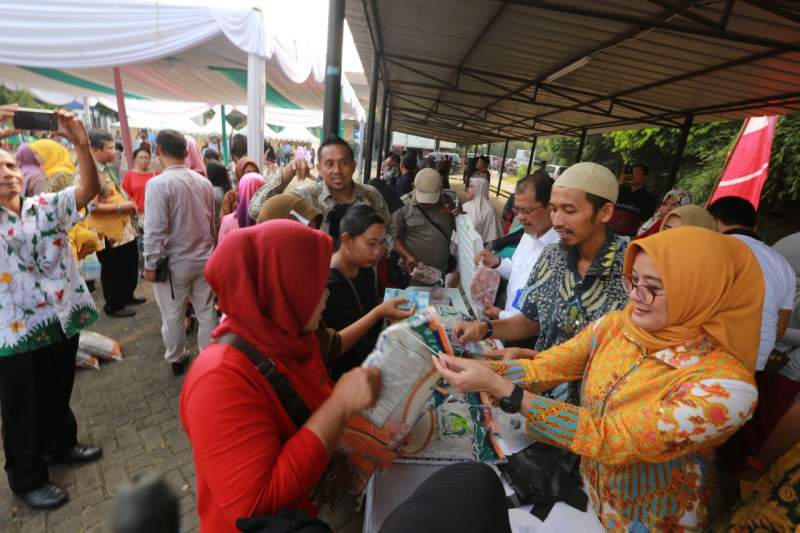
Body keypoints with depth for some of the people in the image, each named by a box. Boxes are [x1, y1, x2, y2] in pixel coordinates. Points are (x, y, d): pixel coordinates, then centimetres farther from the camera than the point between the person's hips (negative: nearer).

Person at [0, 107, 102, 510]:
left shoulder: (47, 206, 3)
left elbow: (89, 189, -11)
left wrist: (81, 145, -27)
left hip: (62, 320, 3)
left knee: (59, 393, 22)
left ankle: (61, 445, 45)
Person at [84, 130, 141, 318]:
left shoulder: (108, 169, 11)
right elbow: (91, 206, -27)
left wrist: (129, 205, 8)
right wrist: (121, 206, -22)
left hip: (124, 228, 10)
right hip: (107, 232, -9)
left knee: (130, 265, 20)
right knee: (112, 270, 4)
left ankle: (127, 296, 38)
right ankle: (113, 305, 20)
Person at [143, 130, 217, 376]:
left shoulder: (158, 183, -18)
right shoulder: (204, 182, -1)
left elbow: (155, 230, -19)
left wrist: (150, 264, -8)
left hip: (174, 263, -4)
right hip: (204, 259, 4)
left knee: (173, 317, 15)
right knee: (206, 313, 15)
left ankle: (177, 359, 33)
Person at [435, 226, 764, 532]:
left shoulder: (725, 387, -27)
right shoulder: (615, 325, -11)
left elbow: (609, 439, -30)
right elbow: (542, 369, -9)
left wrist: (501, 390, -34)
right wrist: (482, 369, -26)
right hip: (584, 483, 4)